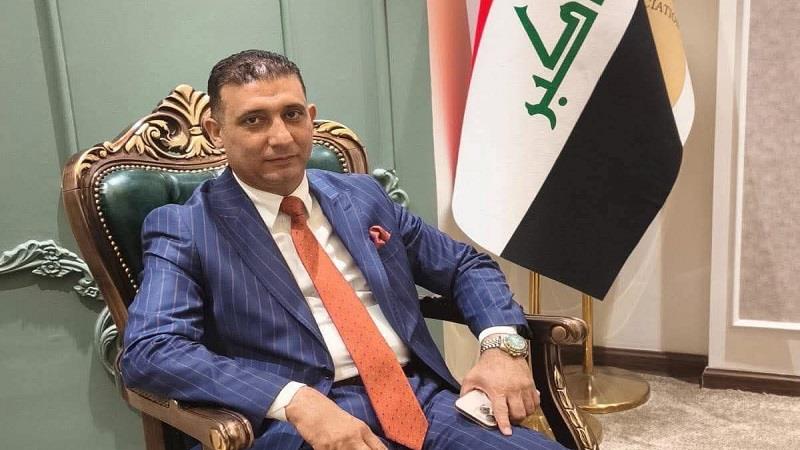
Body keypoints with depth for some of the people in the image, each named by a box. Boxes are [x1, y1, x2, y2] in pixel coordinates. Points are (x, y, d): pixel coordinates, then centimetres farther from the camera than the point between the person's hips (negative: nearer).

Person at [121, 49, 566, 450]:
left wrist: (502, 344, -1)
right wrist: (295, 400, -24)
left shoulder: (363, 195, 14)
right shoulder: (182, 228, 2)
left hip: (421, 396, 4)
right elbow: (148, 351, -12)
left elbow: (468, 266, 19)